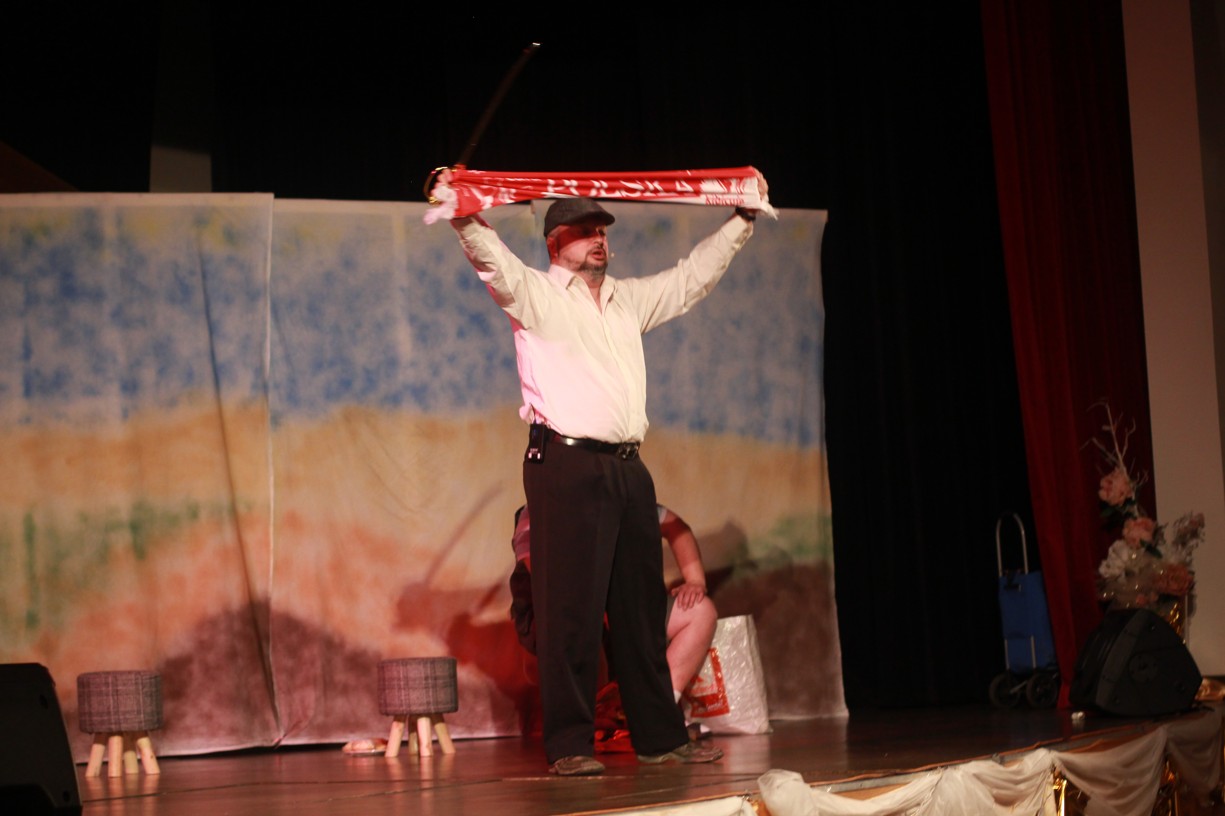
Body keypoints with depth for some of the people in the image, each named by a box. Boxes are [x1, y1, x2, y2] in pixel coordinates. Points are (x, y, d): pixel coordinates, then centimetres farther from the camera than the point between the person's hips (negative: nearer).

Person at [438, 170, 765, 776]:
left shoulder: (628, 300, 21)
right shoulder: (534, 294, 3)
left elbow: (693, 275, 30)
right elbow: (494, 261, -15)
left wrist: (742, 219, 31)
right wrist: (465, 219, -34)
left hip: (627, 468, 6)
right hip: (567, 464, -6)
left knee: (642, 605, 9)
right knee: (571, 606, -8)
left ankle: (660, 736, 14)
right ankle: (569, 744, -7)